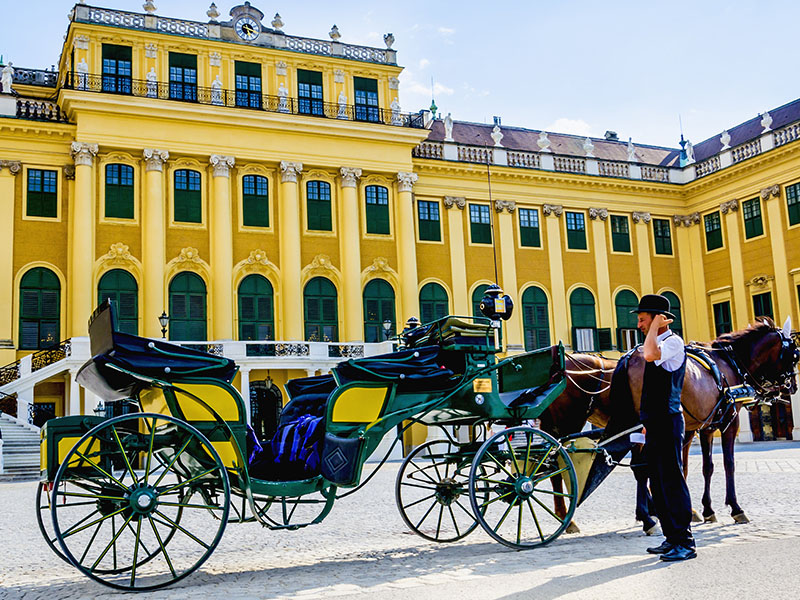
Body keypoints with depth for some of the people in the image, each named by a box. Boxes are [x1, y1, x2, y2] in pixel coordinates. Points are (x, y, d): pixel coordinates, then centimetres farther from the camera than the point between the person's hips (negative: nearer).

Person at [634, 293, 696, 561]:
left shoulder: (673, 342, -10)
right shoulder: (658, 344, 19)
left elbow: (651, 355, -32)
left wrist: (655, 327, -16)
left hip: (667, 421, -10)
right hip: (655, 424, 10)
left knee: (672, 481, -8)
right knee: (658, 484, 12)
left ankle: (685, 542, -3)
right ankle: (672, 538, 19)